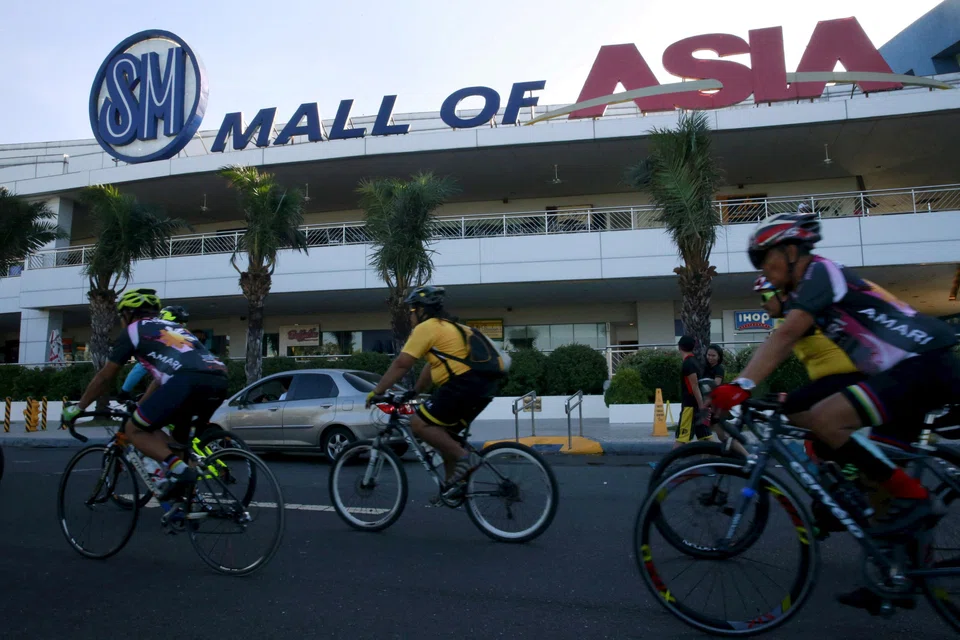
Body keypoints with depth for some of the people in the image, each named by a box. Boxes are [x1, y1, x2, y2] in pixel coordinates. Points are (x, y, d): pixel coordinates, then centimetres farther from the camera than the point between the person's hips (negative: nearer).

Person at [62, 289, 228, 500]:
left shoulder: (133, 330, 20)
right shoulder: (173, 327, 38)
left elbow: (105, 377, 24)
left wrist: (78, 407, 37)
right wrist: (140, 407, 55)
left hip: (187, 381, -7)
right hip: (219, 382, 7)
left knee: (134, 430, 12)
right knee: (179, 437, 30)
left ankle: (178, 469, -9)